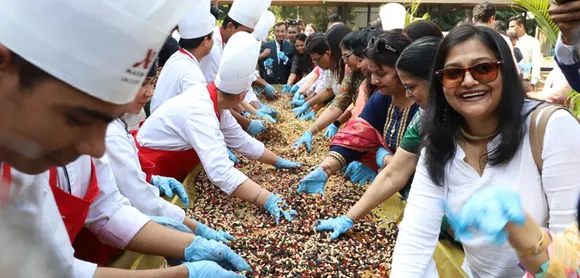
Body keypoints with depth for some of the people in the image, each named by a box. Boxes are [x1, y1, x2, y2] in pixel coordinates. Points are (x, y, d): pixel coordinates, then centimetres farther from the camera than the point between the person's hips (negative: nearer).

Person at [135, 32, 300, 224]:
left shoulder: (212, 100, -7)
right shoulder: (199, 112, -33)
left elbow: (241, 140, 5)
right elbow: (222, 173, -43)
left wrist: (278, 162, 8)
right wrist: (269, 200, -45)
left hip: (170, 170, 8)